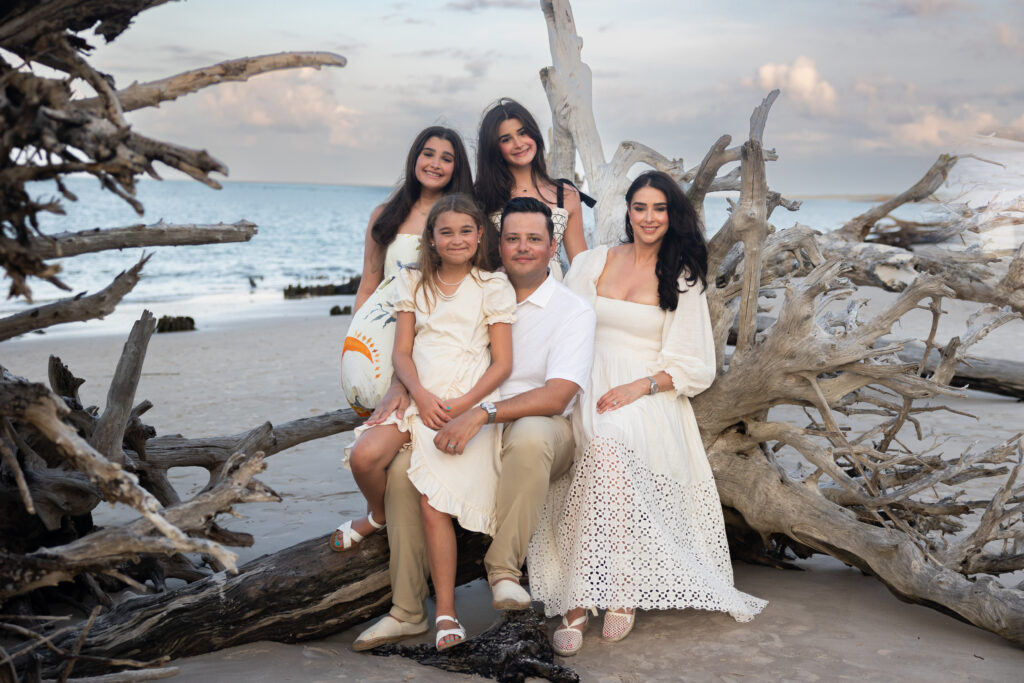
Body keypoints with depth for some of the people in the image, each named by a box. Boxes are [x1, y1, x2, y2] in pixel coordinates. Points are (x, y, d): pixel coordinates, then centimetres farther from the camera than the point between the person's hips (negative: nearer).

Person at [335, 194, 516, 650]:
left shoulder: (493, 287, 5)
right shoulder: (415, 283, 14)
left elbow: (502, 363, 1)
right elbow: (401, 352, 9)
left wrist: (463, 405, -14)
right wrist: (421, 395, -10)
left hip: (468, 401, -3)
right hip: (418, 396, 3)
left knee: (433, 504, -16)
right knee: (364, 455, -25)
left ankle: (445, 612, -5)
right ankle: (379, 515, 10)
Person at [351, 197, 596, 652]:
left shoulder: (574, 311, -4)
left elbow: (556, 396, -17)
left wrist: (483, 413, -28)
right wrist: (401, 387, -8)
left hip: (541, 431, -4)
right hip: (471, 431, 4)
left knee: (530, 435, -40)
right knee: (402, 469, -20)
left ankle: (504, 568, -26)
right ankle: (406, 612, -9)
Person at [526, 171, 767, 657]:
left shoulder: (683, 280, 11)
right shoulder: (592, 263, 16)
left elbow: (694, 367, 6)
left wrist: (640, 386, -12)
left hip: (649, 399, -1)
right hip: (588, 391, 1)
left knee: (610, 444, -35)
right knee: (600, 444, -34)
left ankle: (577, 601, -32)